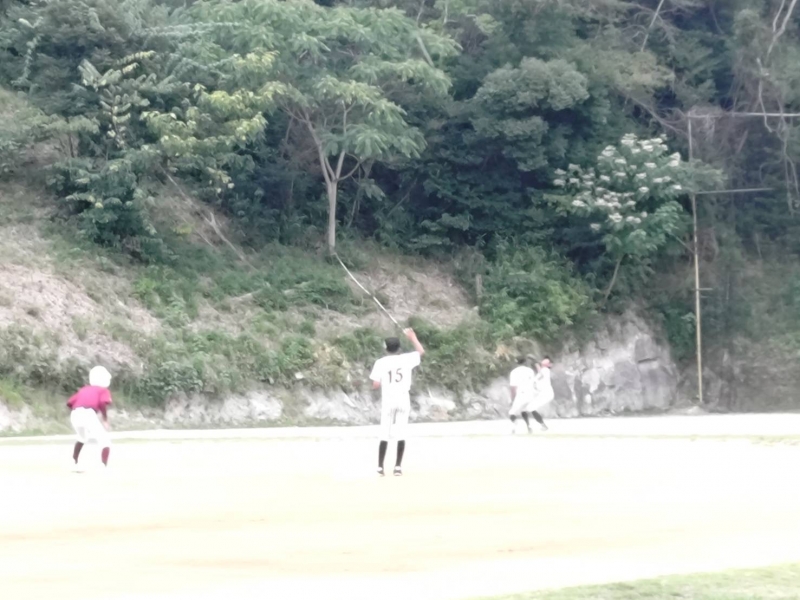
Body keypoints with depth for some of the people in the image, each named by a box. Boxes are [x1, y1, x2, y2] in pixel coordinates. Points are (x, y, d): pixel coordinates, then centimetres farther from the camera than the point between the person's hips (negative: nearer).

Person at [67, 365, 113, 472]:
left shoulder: (83, 389, 32)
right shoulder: (104, 390, 17)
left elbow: (70, 402, 24)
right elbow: (103, 403, -5)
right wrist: (105, 420, 0)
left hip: (75, 414, 6)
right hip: (89, 414, -6)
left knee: (82, 439, 35)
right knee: (105, 441, 3)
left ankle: (74, 463, 37)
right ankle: (104, 467, -14)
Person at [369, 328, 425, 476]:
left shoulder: (380, 362, -3)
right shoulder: (406, 359, 0)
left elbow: (375, 385, -6)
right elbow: (421, 351, 18)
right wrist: (412, 337, 27)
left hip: (388, 401, -1)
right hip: (403, 400, 1)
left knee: (384, 435, 2)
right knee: (401, 435, 3)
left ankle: (380, 467, 0)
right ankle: (398, 466, 1)